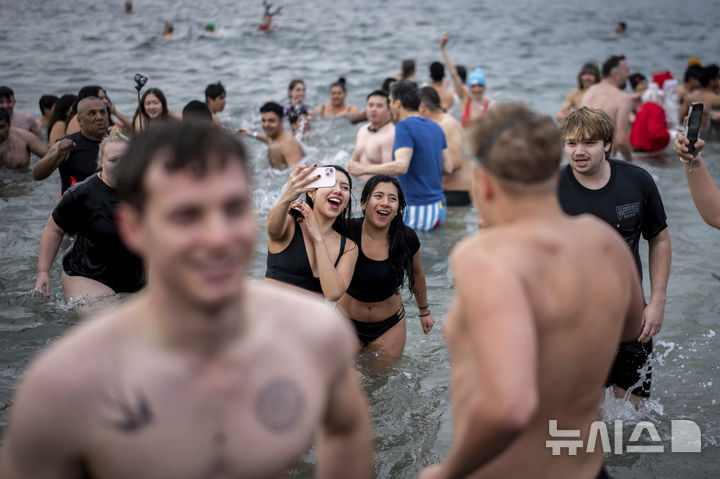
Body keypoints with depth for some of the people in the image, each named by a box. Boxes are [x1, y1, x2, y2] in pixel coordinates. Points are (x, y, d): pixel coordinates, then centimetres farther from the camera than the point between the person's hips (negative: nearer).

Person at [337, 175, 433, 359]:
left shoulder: (406, 239, -16)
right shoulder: (347, 232, -23)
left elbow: (416, 273, 4)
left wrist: (424, 311, 18)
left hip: (389, 325, 1)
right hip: (348, 322, -1)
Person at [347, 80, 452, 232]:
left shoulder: (405, 126, -12)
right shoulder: (435, 127, 11)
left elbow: (401, 166, -25)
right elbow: (448, 167, 13)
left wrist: (364, 169, -19)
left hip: (416, 212, -8)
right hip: (439, 210, 8)